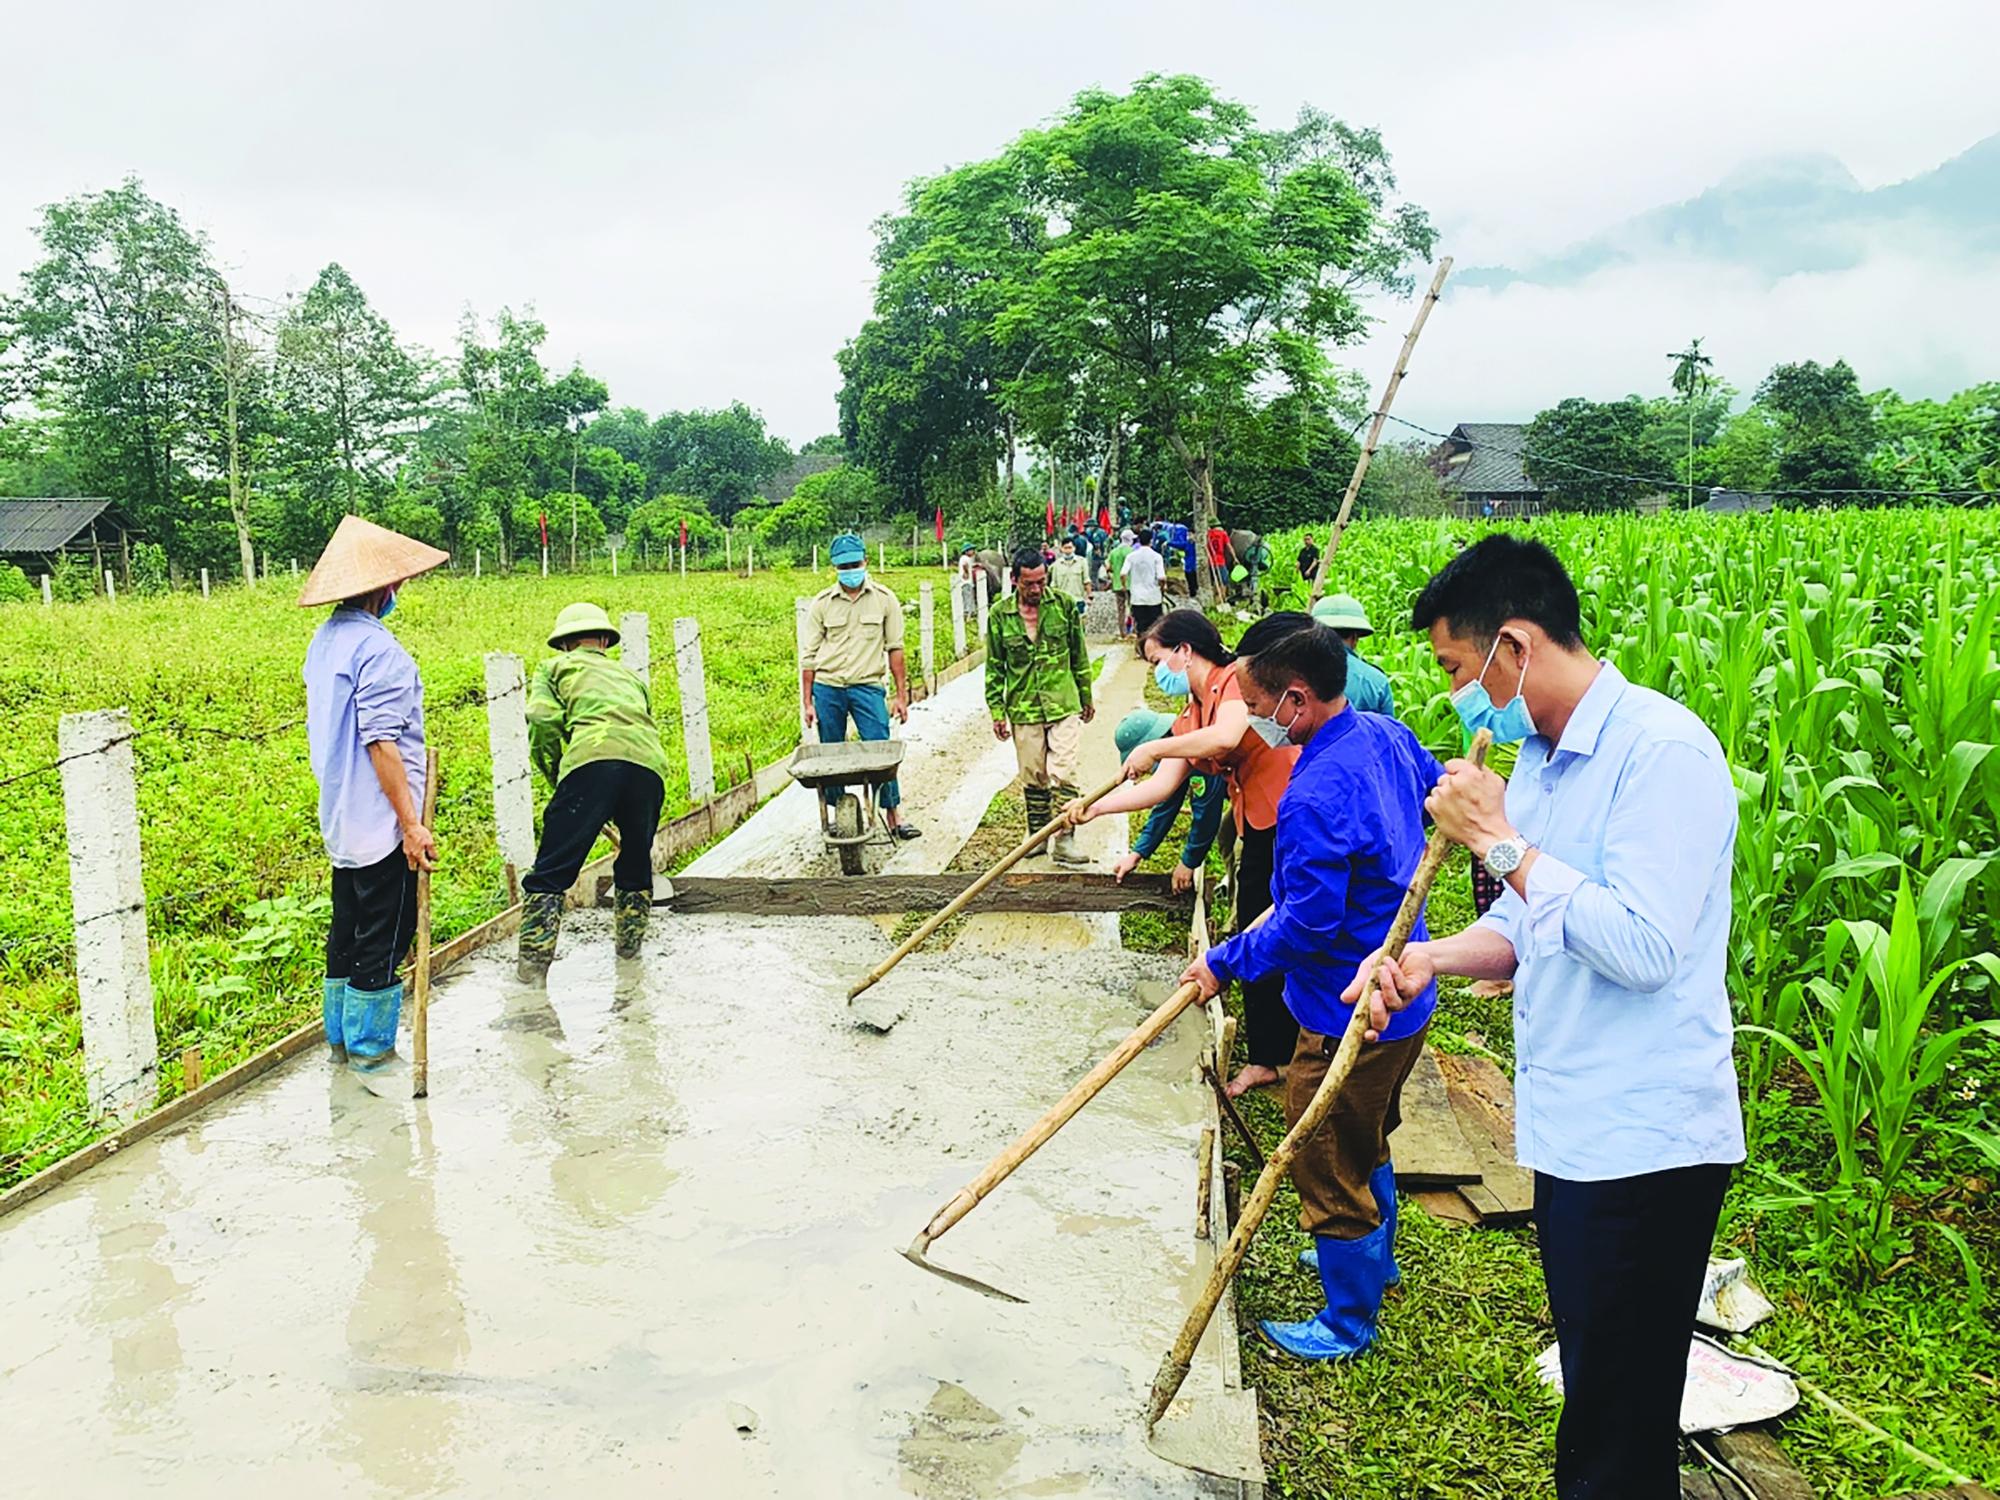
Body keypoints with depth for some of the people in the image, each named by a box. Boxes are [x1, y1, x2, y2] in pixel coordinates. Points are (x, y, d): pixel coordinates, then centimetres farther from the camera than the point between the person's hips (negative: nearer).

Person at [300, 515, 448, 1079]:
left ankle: (341, 1038, 30)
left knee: (348, 930, 19)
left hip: (341, 818, 10)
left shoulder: (325, 640, 11)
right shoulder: (377, 648, -19)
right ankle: (371, 1054, 9)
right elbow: (380, 742, -23)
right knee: (382, 941, 0)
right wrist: (411, 823, -22)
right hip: (380, 822, -10)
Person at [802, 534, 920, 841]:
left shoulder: (884, 599, 3)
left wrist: (902, 695, 2)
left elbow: (894, 649, 6)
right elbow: (808, 656, 6)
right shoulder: (822, 603, 3)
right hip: (827, 688, 1)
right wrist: (808, 702, 1)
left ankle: (894, 816, 2)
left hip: (868, 686, -1)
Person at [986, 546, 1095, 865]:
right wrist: (997, 711, 1)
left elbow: (1079, 656, 8)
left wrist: (1086, 697, 12)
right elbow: (994, 668, 4)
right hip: (1023, 710, 1)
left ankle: (1065, 841, -2)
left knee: (1063, 775, -6)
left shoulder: (1064, 606, -2)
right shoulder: (1000, 615, -2)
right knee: (1033, 778, 11)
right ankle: (1037, 835, 27)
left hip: (1064, 706, -1)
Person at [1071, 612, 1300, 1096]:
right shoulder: (1191, 717, 14)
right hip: (1256, 834, 9)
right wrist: (1096, 807, 2)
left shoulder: (1237, 679, -11)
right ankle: (1266, 1058, 24)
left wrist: (1154, 748, -20)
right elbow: (1162, 786, 10)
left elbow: (1226, 736, -30)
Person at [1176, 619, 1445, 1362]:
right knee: (1367, 1144, 30)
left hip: (1349, 1018, -10)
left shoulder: (1314, 797, -31)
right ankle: (1374, 1258, 52)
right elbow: (1438, 790, 17)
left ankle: (1348, 1323, 29)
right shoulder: (1386, 735, -3)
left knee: (1330, 1170, 10)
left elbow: (1308, 925, -29)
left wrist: (1224, 962, -15)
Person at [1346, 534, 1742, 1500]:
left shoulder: (1663, 749, -19)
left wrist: (1499, 840, -21)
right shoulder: (1538, 757, 9)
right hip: (1570, 1131, 9)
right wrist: (1433, 957, -4)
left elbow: (1643, 948, -28)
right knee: (1591, 1394, 23)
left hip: (1646, 1143, -9)